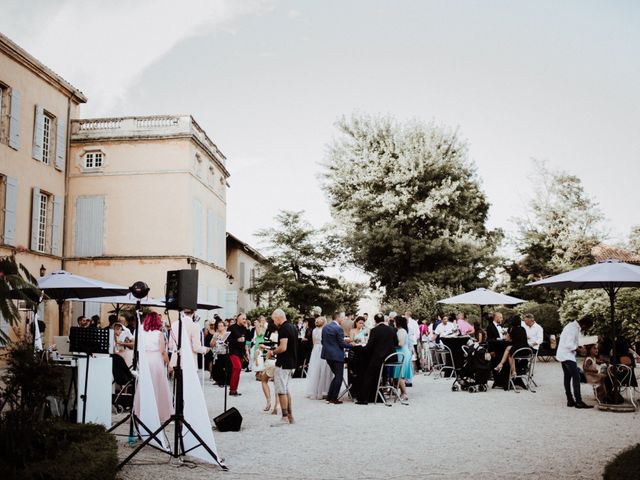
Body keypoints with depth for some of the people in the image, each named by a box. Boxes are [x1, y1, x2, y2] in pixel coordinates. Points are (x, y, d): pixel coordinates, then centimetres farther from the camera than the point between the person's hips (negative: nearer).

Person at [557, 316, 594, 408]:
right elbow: (569, 344, -25)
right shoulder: (574, 329, -19)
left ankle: (570, 400, 15)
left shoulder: (571, 325, 12)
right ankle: (578, 401, -12)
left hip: (562, 355, 11)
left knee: (567, 377, 12)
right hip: (567, 355, -11)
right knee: (576, 377, -10)